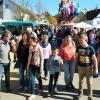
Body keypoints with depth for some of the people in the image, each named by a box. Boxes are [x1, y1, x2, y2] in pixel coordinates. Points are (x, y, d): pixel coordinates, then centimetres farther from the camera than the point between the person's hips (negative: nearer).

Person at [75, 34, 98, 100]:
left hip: (89, 68, -3)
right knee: (81, 81, 16)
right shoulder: (79, 48, -3)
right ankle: (80, 93, 35)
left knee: (89, 82, 5)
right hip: (80, 67, 3)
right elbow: (76, 57, 8)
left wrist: (96, 68, -7)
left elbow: (94, 59, -7)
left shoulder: (90, 48, -12)